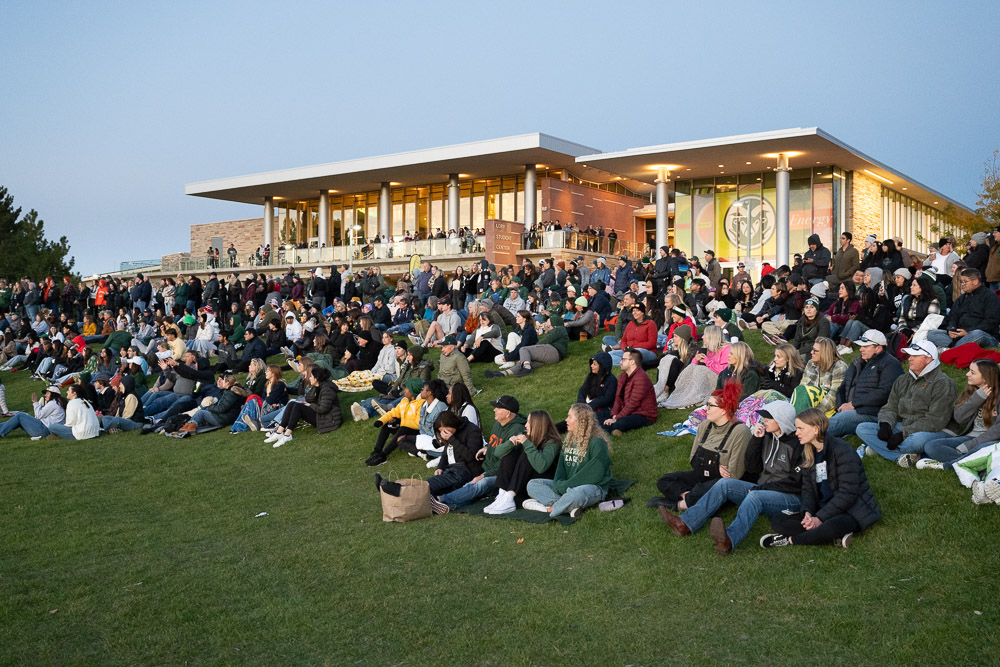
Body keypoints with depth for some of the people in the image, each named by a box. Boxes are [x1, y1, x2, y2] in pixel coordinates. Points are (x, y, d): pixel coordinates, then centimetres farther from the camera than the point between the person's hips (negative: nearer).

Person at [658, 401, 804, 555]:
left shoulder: (797, 443, -11)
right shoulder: (767, 436, 11)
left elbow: (795, 482, -14)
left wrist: (761, 488, -15)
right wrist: (756, 439, -1)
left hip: (790, 497, -7)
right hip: (763, 489, 7)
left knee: (755, 496, -37)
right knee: (724, 483, -12)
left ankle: (729, 541, -62)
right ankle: (685, 524, -25)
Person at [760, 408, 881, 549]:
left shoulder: (841, 450, -15)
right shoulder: (808, 453, 9)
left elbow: (848, 494, -19)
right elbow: (807, 488, 9)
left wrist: (820, 518, -21)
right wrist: (807, 513, -13)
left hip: (853, 511, -7)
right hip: (823, 510, 7)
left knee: (832, 527, -42)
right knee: (777, 520, -13)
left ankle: (790, 540, -17)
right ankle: (836, 538, -24)